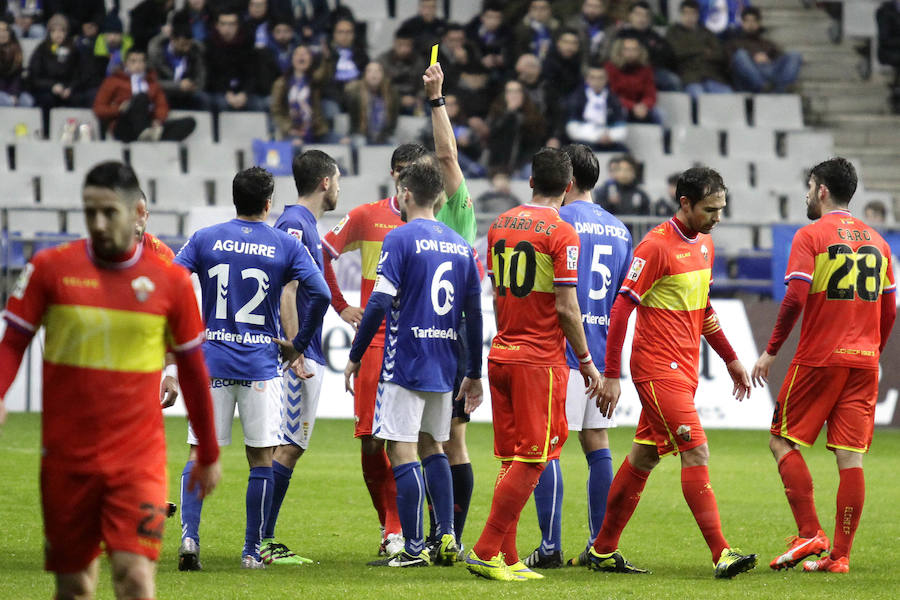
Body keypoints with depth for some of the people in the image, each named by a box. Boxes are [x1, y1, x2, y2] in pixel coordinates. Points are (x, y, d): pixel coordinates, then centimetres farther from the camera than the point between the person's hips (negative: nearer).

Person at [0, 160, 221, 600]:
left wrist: (208, 455, 16)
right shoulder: (50, 268, 0)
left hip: (138, 458, -1)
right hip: (66, 456, 1)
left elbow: (192, 370, 10)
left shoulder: (171, 282, 0)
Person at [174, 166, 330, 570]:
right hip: (261, 365, -1)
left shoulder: (204, 240, 3)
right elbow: (320, 294, -9)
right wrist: (300, 344, 2)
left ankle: (189, 536, -12)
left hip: (211, 362, 1)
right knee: (261, 458, 7)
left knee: (200, 454, 6)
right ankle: (252, 552, 7)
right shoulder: (285, 246, 0)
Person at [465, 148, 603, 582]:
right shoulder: (561, 233, -11)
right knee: (532, 460, -2)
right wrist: (586, 362, -4)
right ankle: (485, 552, -7)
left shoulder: (501, 225, 9)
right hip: (541, 360, -7)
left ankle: (506, 559, 9)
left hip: (502, 353, 7)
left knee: (512, 460, 10)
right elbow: (565, 307, -13)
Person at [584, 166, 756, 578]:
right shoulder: (656, 246, -14)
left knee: (643, 457, 11)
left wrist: (730, 359, 25)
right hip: (658, 369, -8)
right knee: (696, 452, -14)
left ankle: (603, 551, 19)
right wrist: (611, 376, -17)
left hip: (683, 370, 8)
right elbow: (621, 309, -15)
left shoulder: (705, 244, 12)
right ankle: (721, 554, -18)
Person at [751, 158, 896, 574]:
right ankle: (840, 555, 0)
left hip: (818, 360, -5)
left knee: (783, 442, 6)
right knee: (851, 457, 2)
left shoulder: (811, 236, -5)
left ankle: (809, 535, -4)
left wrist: (771, 351, -6)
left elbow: (795, 299, -14)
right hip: (863, 361, 5)